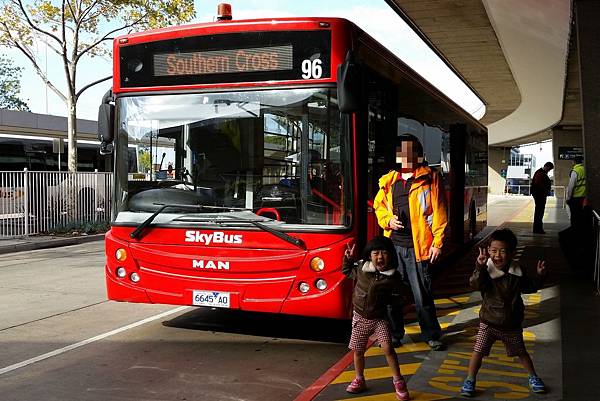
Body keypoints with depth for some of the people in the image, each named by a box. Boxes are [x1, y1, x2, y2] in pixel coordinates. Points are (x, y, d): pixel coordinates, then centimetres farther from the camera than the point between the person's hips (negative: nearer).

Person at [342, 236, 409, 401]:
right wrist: (348, 259, 0)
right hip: (360, 317, 3)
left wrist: (386, 298, -21)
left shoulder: (393, 277, -14)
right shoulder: (361, 267, -7)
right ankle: (359, 380, 31)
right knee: (357, 350, 11)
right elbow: (347, 271, 13)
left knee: (387, 348, -14)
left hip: (380, 318, -3)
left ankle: (398, 381, 3)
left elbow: (397, 299, -7)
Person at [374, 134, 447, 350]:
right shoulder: (388, 180, 11)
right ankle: (394, 333, 25)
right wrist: (388, 219, 1)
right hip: (393, 245, 4)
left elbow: (439, 212, -3)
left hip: (417, 246, -4)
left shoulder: (430, 179, -1)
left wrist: (438, 242, -8)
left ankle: (431, 335, 18)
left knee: (422, 294, 2)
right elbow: (378, 205, 22)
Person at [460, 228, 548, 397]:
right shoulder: (486, 270, -18)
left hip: (512, 324, 2)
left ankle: (533, 377, 39)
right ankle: (470, 381, 13)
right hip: (488, 322, -2)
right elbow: (475, 284, -36)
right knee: (478, 351, -3)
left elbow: (528, 288, 11)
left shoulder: (517, 272, -7)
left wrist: (539, 276, -5)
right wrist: (479, 268, -51)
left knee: (520, 352, 18)